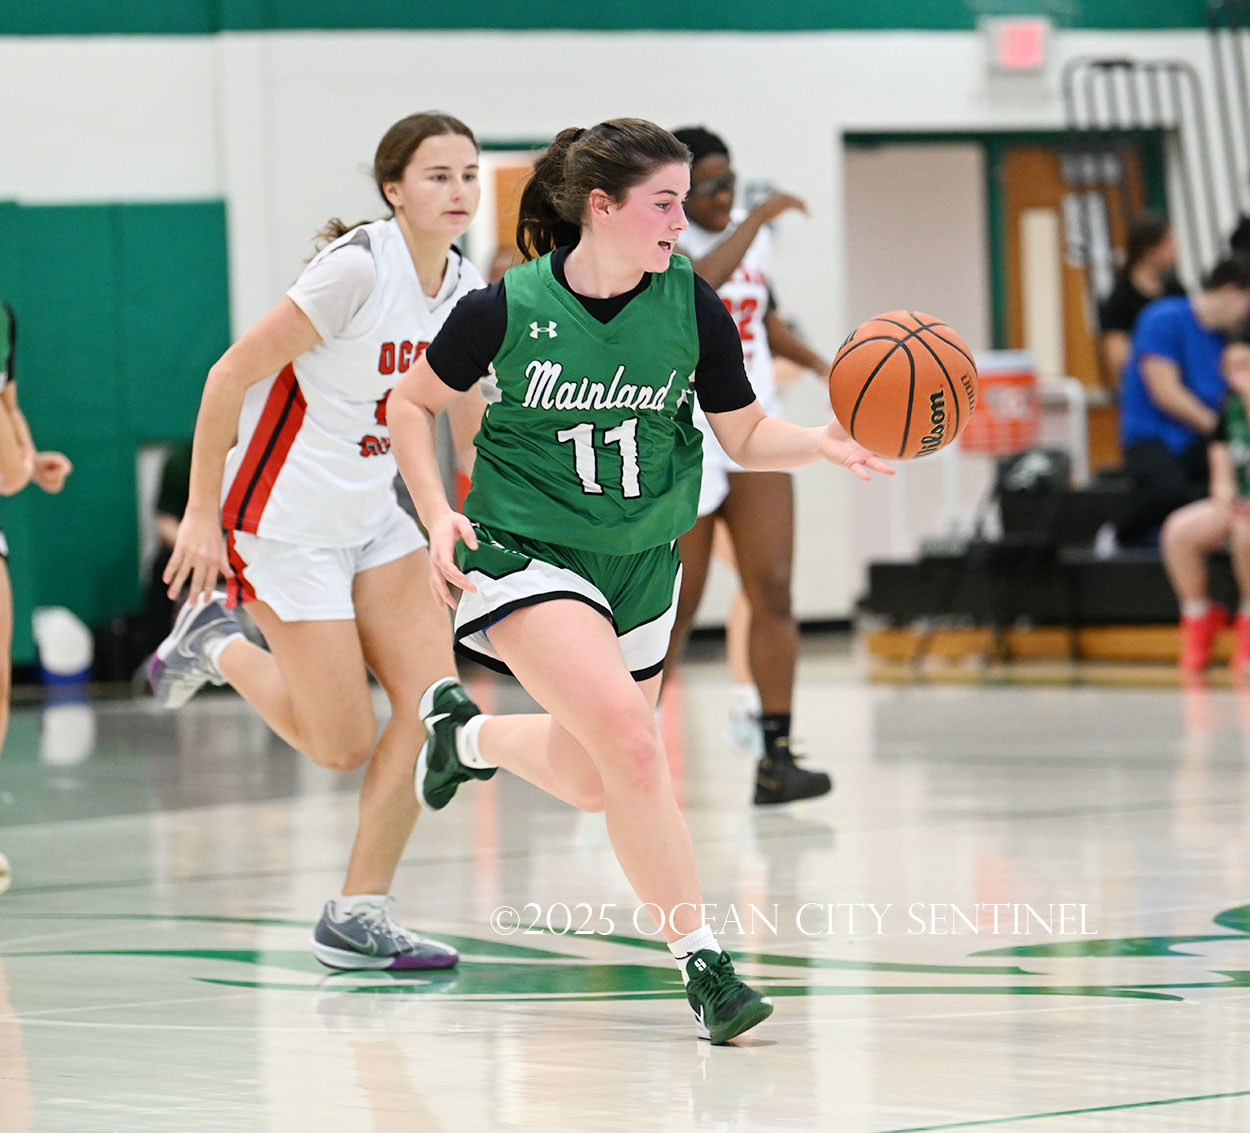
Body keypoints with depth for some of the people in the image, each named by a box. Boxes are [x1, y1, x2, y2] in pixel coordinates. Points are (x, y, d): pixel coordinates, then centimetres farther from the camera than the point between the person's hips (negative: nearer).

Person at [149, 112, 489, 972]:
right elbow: (232, 376, -19)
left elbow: (465, 423, 16)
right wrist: (201, 515, -18)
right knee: (345, 745, -3)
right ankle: (220, 645, 23)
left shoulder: (466, 293, 1)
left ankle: (359, 916, 4)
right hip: (284, 518, -7)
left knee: (434, 701, -6)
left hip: (375, 519, 7)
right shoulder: (359, 266, -21)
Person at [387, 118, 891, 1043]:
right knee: (630, 741, -25)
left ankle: (466, 733, 52)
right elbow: (413, 405, 1)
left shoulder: (690, 305, -8)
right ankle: (701, 963, -14)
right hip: (525, 549, -5)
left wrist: (824, 443, -19)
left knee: (588, 781, 18)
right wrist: (438, 515, -11)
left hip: (638, 559, 5)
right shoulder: (507, 308, -15)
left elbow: (747, 436, 1)